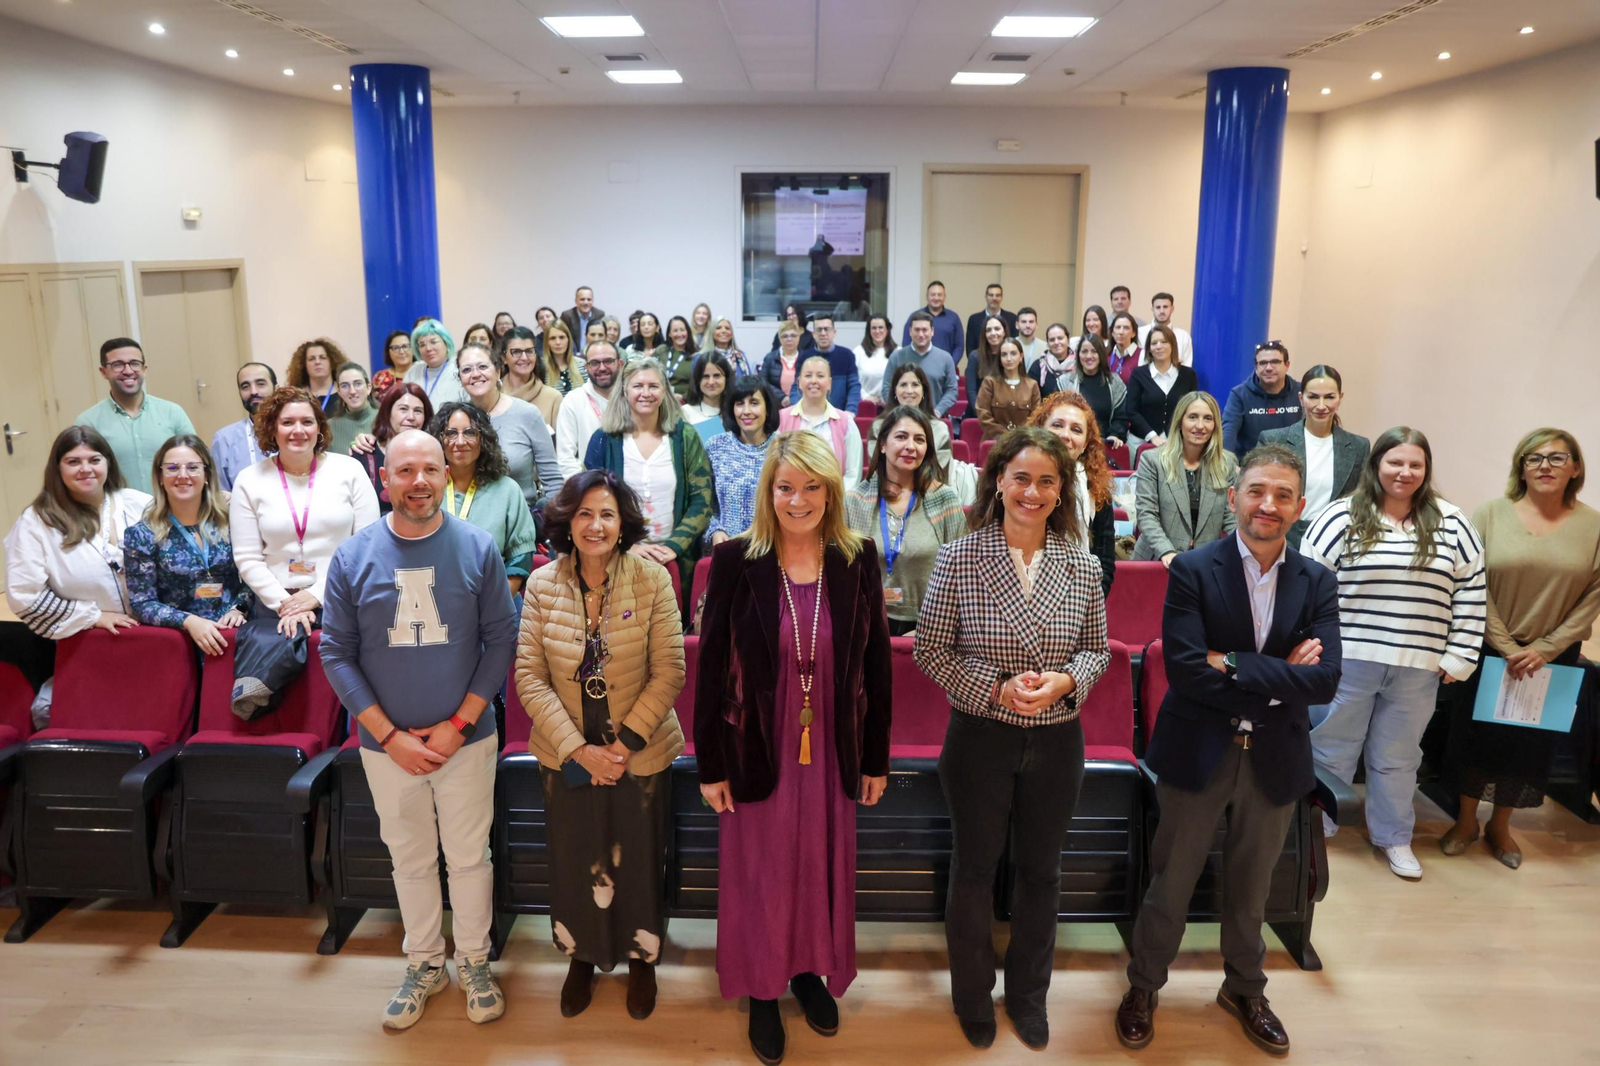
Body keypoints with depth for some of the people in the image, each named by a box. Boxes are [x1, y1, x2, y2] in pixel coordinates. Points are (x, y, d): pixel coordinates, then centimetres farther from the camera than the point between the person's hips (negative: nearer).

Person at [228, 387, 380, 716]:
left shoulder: (349, 470, 4)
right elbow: (248, 559, 4)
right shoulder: (250, 480, 7)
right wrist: (283, 604, -10)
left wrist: (318, 594, -8)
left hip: (340, 598, 0)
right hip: (277, 600, 0)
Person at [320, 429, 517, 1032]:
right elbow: (337, 654, -4)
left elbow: (501, 641, -6)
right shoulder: (353, 557, -6)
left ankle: (474, 962, 33)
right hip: (386, 746, 1)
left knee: (469, 856, 12)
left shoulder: (477, 549, -8)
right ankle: (424, 964, 37)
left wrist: (459, 724, -12)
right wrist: (389, 735, -11)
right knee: (410, 859, 17)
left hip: (465, 738, -1)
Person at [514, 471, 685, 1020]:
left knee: (638, 861, 12)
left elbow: (669, 672, -11)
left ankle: (641, 959, 38)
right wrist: (578, 749, -15)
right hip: (565, 757, 1)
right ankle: (582, 957, 41)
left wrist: (624, 743, -16)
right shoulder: (542, 585, -7)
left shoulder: (651, 579, -11)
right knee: (574, 862, 16)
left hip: (641, 755, -1)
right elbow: (529, 676, -8)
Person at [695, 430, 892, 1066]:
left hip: (831, 752, 2)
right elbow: (711, 666, -7)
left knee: (822, 867, 18)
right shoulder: (735, 561, -10)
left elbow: (875, 663, 1)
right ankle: (761, 991, 35)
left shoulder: (857, 561, -5)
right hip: (757, 752, -2)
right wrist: (710, 764, -5)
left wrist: (876, 757, 4)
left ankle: (810, 970, 43)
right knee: (757, 874, 12)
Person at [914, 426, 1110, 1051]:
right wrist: (997, 690, -20)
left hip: (1057, 741, 3)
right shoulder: (958, 559, -12)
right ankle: (972, 995, 37)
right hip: (979, 738, -2)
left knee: (1041, 870, 18)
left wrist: (1064, 682, -15)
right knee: (975, 869, 14)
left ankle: (1028, 993, 41)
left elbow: (1097, 650, 6)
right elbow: (930, 651, -8)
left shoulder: (1082, 566, -4)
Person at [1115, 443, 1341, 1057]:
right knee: (1170, 884, 12)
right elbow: (1184, 669, -21)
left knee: (1251, 887, 22)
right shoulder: (1192, 571, -11)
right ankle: (1143, 989, 34)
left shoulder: (1316, 583, -1)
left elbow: (1325, 680, -14)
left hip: (1275, 759, 3)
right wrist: (1278, 678, -19)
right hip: (1197, 753, -3)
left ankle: (1244, 990, 45)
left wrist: (1235, 666, -21)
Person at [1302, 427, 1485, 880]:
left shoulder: (1451, 524, 3)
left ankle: (1394, 837, 31)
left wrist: (1459, 658, 2)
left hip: (1417, 668, 2)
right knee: (1331, 750, 10)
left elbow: (1472, 593, 6)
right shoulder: (1343, 517, -4)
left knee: (1397, 757, 15)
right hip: (1347, 660, -2)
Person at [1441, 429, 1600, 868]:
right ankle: (1466, 821, 27)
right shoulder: (1490, 515, -6)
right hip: (1489, 651, -1)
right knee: (1476, 733, 8)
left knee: (1532, 742, 12)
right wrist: (1506, 647, -12)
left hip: (1553, 658, 1)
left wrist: (1544, 649, -10)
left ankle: (1501, 825, 31)